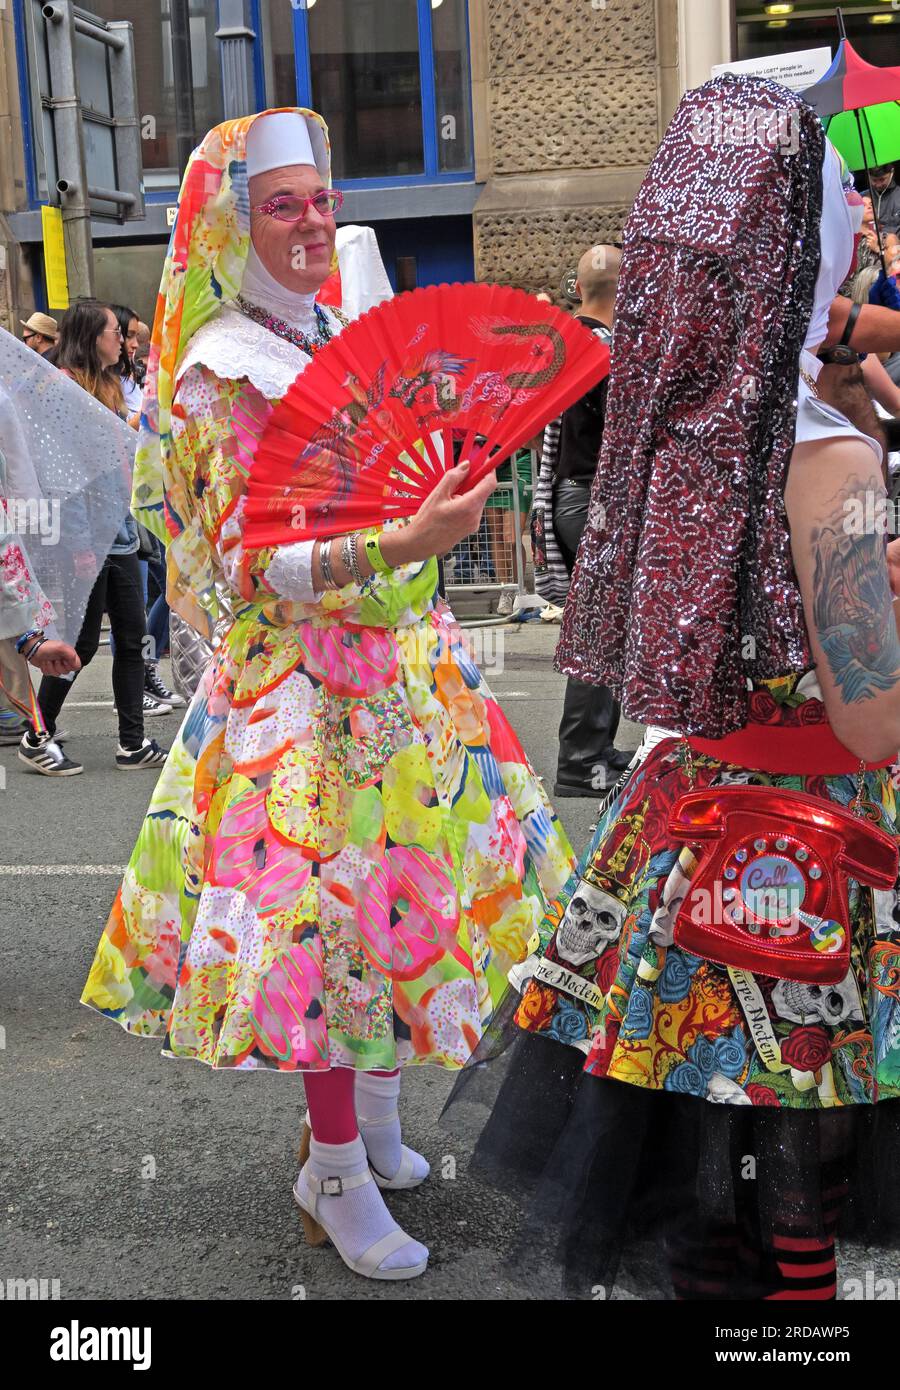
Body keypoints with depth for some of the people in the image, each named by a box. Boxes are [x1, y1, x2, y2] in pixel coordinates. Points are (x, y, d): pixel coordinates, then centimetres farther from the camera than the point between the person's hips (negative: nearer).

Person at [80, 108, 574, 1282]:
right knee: (331, 901, -4)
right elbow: (255, 562, -20)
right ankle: (337, 1175, 14)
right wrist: (399, 545, -32)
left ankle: (376, 1121, 31)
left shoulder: (335, 338, 12)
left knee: (394, 889, 13)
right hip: (301, 683, -8)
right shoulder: (222, 374, -12)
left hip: (399, 665, 8)